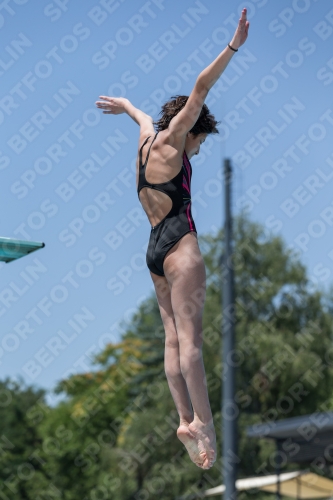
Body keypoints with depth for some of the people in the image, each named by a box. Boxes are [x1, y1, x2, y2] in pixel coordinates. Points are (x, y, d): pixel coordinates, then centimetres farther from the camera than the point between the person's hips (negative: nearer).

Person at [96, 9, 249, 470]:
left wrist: (125, 106, 63)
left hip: (155, 250, 9)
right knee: (190, 335, -16)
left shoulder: (147, 140, 18)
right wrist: (234, 46, -12)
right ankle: (203, 421, -22)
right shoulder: (168, 142, -2)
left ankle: (185, 420, -6)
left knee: (173, 337, 1)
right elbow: (200, 89, -9)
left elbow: (144, 116, 43)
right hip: (179, 243, -9)